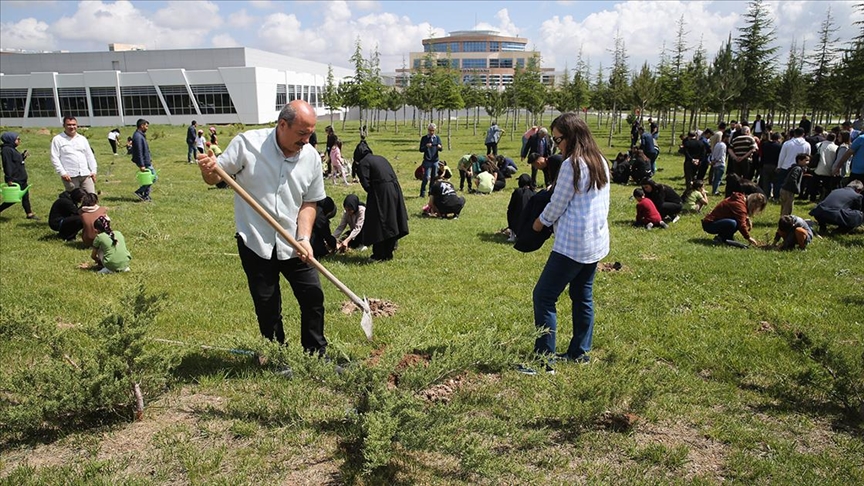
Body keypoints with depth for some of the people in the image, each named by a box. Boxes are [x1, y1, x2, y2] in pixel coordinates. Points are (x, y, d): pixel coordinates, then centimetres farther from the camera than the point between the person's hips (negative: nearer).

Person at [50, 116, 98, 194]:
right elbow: (54, 158, -2)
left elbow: (90, 156, 17)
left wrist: (93, 171, 8)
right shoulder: (58, 139, 3)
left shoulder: (82, 139, 16)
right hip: (70, 176, -3)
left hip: (86, 174, 3)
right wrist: (62, 173, -12)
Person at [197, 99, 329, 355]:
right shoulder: (247, 143, -11)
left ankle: (317, 355, 24)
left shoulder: (311, 157, -3)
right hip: (255, 243, -2)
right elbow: (215, 177, -5)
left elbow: (309, 202, 4)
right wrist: (208, 169, -29)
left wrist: (304, 238, -9)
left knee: (313, 296, 4)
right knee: (267, 307, 7)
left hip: (293, 245, 3)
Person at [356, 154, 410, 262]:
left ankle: (379, 255, 10)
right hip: (395, 189, 7)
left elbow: (365, 183, -10)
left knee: (378, 225, 4)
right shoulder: (381, 158, 21)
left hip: (381, 193, -7)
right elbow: (394, 176, 16)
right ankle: (388, 253, 23)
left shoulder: (363, 163, 0)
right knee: (391, 224, 15)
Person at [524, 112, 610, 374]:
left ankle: (543, 358, -2)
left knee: (544, 296, -4)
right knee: (583, 297, 17)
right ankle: (579, 352, 25)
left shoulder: (572, 165, -18)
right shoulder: (600, 162, 9)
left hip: (573, 244, -10)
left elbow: (557, 205, -12)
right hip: (597, 242, 10)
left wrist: (541, 221, 6)